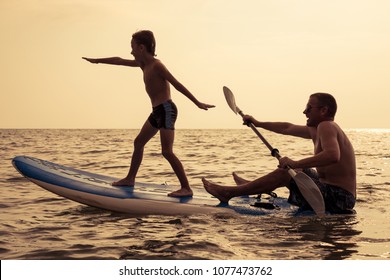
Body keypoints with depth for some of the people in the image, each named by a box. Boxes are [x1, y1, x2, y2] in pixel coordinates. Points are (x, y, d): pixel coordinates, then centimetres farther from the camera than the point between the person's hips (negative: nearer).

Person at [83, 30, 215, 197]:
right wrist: (97, 61, 35)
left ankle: (186, 188, -15)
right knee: (138, 143, 20)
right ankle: (130, 179, 34)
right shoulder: (143, 64, 13)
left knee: (167, 151, -16)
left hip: (166, 110, -10)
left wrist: (197, 103, -20)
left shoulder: (156, 65, -13)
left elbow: (177, 84, -18)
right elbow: (119, 61, 25)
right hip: (157, 111, 10)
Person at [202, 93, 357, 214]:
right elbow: (287, 128, 28)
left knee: (284, 172, -11)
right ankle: (248, 187, 45)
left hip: (338, 199, -10)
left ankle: (229, 193, -2)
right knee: (292, 171, 27)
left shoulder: (326, 126, -15)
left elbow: (333, 156, -34)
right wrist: (258, 123, 36)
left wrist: (295, 163, -32)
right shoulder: (315, 130, 15)